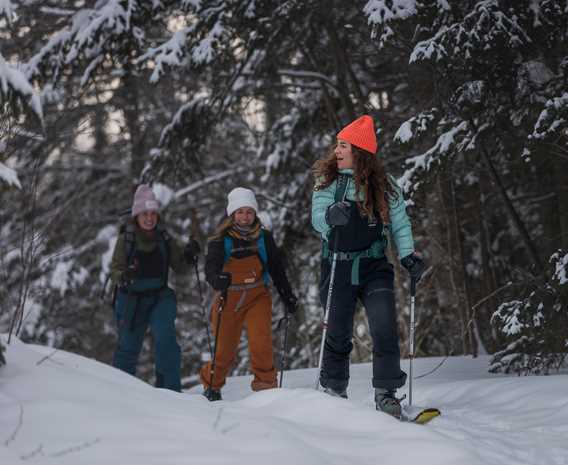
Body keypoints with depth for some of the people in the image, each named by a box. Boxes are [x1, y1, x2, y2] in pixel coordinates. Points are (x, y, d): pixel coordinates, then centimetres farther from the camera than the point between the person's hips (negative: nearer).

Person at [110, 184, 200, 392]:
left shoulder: (164, 238, -1)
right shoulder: (125, 239, -7)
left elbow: (180, 267, 3)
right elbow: (115, 269, -9)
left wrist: (189, 255, -16)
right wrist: (123, 276, -31)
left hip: (160, 297, 1)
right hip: (131, 299, -1)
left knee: (165, 338, -19)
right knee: (128, 346, 7)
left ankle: (169, 388, -12)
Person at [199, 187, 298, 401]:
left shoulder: (264, 238, 5)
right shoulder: (221, 240, -2)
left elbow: (276, 268, 12)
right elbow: (211, 267, -17)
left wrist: (288, 296, 8)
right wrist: (217, 279, -39)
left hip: (257, 296, 1)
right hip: (229, 298, -1)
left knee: (260, 339, -22)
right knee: (225, 351, 4)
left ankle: (265, 382, -7)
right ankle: (211, 383, 30)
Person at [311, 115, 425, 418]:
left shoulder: (383, 186, 0)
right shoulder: (327, 181, 1)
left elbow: (400, 223, 6)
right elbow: (316, 217, -10)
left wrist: (408, 256, -7)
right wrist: (331, 216, -33)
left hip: (373, 267, 0)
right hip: (337, 269, 1)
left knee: (385, 328, -15)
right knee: (338, 333, 7)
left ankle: (386, 392, -9)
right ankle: (333, 390, 25)